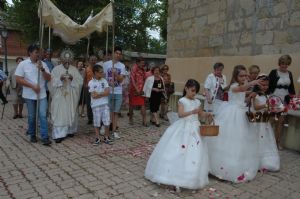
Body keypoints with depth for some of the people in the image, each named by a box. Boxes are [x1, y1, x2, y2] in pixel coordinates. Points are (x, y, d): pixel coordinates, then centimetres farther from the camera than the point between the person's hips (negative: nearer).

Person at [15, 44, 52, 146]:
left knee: (43, 115, -4)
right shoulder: (23, 64, -4)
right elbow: (18, 79, -9)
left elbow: (48, 78, 0)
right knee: (31, 116, 10)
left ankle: (45, 137, -2)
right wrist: (32, 86, -15)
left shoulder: (43, 64, 3)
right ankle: (32, 135, 27)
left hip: (42, 94, 1)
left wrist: (42, 69, -15)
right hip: (29, 95, -1)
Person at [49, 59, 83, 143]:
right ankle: (59, 135, -3)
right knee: (59, 114, -5)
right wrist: (60, 79, -20)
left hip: (71, 96, 2)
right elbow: (52, 81, -3)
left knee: (71, 113, 9)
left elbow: (80, 81, 0)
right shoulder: (56, 69, 3)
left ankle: (70, 130, 27)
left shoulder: (74, 69, 7)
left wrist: (73, 78, -17)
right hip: (59, 96, -2)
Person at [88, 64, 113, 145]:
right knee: (97, 123, 6)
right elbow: (93, 95, -12)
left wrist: (98, 94, -11)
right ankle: (97, 138, 19)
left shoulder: (104, 81, 5)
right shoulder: (91, 83, -5)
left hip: (105, 104, 3)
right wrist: (103, 93, -7)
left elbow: (107, 92, -5)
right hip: (96, 105, -3)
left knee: (107, 122, 3)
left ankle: (106, 137, 18)